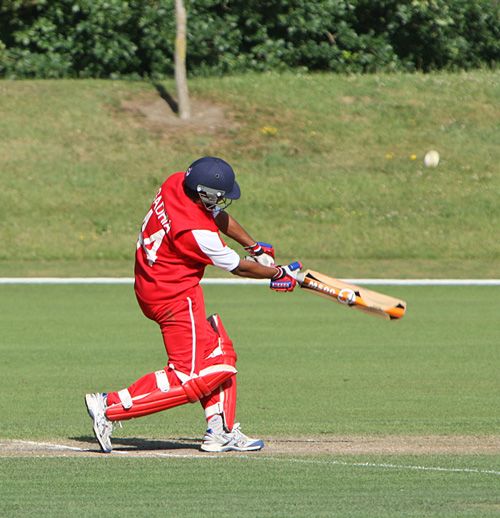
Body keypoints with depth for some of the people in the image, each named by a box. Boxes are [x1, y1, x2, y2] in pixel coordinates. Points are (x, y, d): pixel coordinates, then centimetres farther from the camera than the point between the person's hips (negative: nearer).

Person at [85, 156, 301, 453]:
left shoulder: (177, 183, -5)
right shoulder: (196, 232, -29)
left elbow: (218, 216, 16)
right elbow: (238, 267, -12)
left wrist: (255, 247, 21)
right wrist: (279, 273, 4)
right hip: (175, 297, -10)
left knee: (220, 355, 15)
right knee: (193, 376, -9)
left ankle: (221, 432, 14)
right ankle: (111, 407, -13)